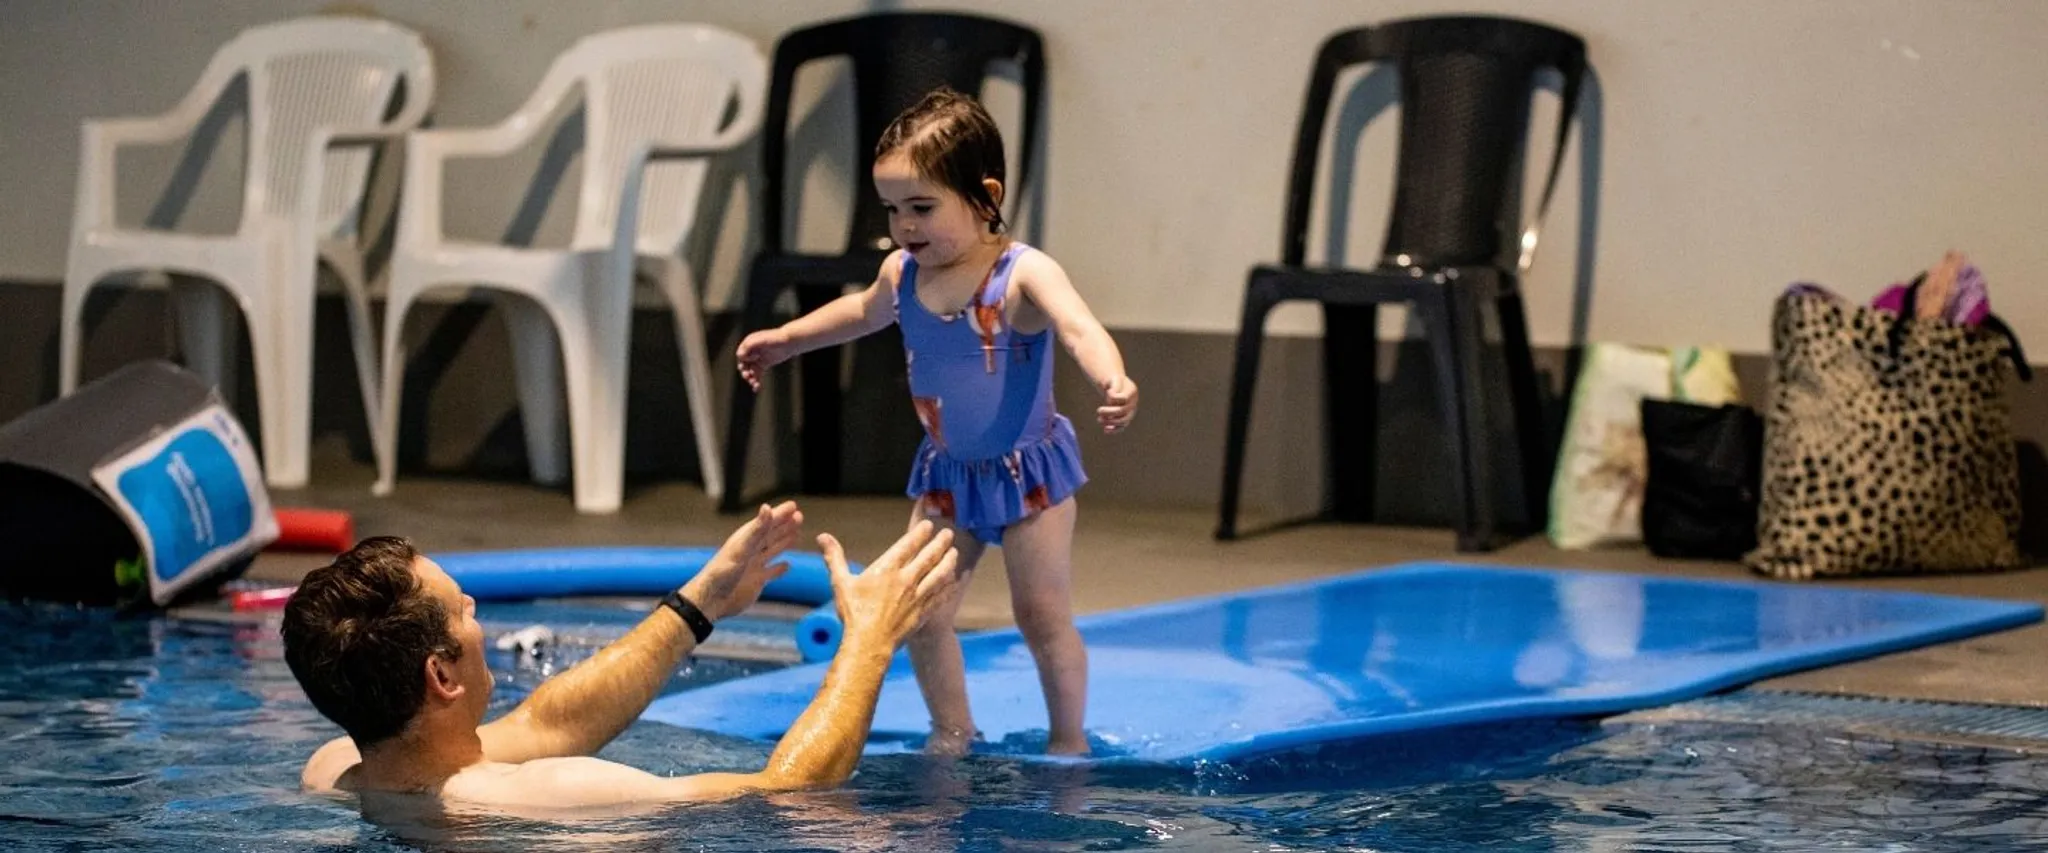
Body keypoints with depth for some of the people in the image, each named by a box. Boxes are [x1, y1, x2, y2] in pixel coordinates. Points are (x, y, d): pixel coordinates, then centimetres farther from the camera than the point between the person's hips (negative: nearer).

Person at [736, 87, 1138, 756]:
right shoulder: (902, 273, -4)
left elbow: (1080, 329, -42)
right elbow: (864, 312, 20)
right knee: (921, 613, 3)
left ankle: (1069, 740, 20)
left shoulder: (1024, 274, -24)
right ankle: (951, 734, 21)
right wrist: (784, 339, 31)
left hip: (1028, 470, -5)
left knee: (1043, 616, 2)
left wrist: (1112, 380, -64)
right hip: (945, 474, 5)